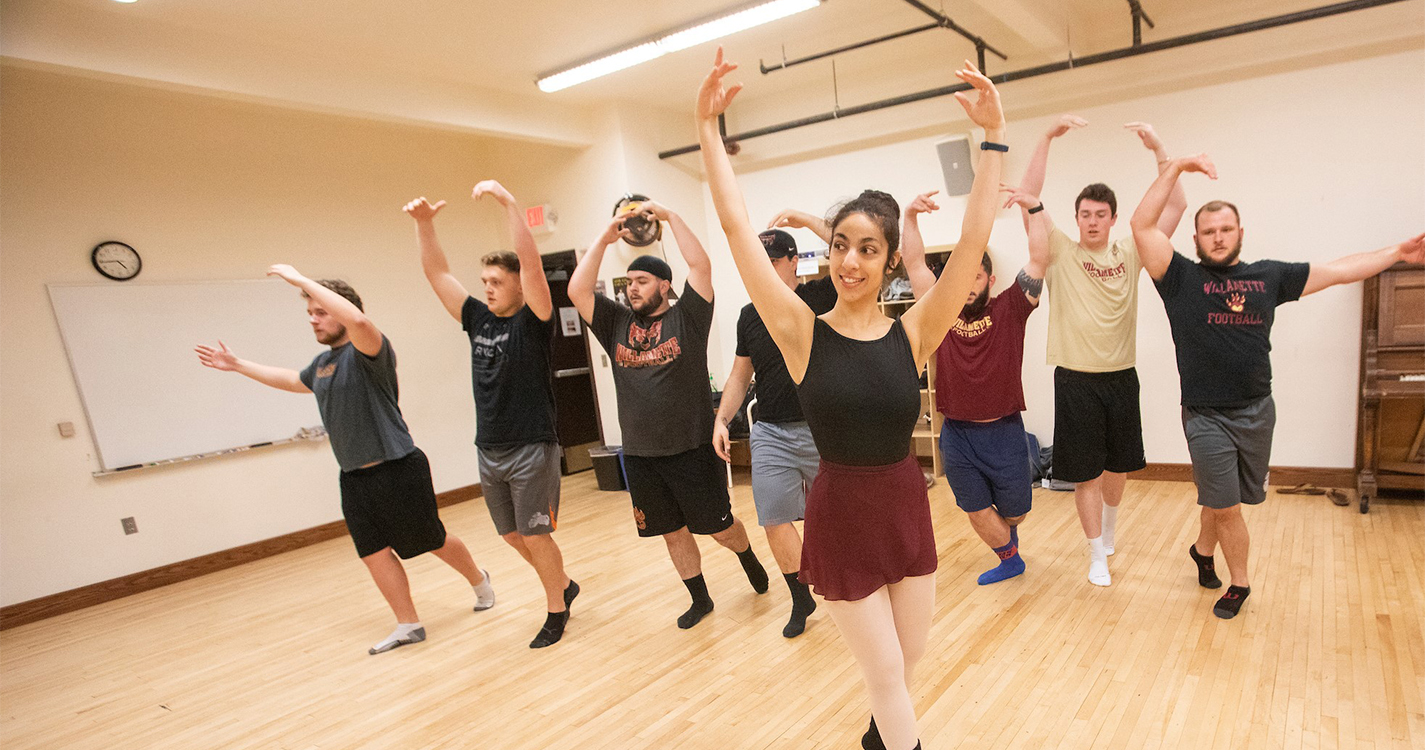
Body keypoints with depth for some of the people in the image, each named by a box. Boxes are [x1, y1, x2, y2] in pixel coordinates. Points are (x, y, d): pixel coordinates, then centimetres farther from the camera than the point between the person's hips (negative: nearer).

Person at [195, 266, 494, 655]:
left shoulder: (369, 350, -13)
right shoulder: (323, 362, 13)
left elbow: (358, 319, -37)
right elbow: (292, 380, 35)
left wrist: (301, 280, -28)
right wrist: (238, 365, 35)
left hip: (397, 469, -8)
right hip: (354, 477, 8)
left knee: (432, 541, 6)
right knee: (374, 552, 7)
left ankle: (479, 580, 32)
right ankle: (408, 626, 20)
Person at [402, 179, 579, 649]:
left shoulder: (532, 323, -9)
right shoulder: (477, 320, 8)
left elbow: (532, 263, -23)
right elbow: (437, 272, 8)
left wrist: (508, 202, -28)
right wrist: (423, 223, -5)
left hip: (532, 449, -7)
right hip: (488, 451, 7)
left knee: (535, 536, 1)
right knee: (511, 536, 16)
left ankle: (556, 611, 21)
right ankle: (564, 585, 37)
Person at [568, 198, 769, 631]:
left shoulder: (686, 318, -4)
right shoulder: (616, 324, 6)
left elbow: (701, 265, -15)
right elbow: (577, 290, -3)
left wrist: (669, 216, -12)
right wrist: (605, 238, -4)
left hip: (691, 449, -4)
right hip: (639, 454, 4)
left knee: (720, 528, 8)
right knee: (672, 531, 15)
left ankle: (749, 559, 41)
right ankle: (700, 599, 34)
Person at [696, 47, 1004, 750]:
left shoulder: (912, 333, -7)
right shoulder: (802, 333, -12)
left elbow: (974, 241, -12)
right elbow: (736, 226, -16)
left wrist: (993, 136, -14)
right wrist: (708, 127, -16)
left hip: (907, 505, 3)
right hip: (840, 513, -3)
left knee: (901, 667, 21)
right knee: (887, 673, 8)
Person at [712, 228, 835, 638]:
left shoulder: (819, 297, -3)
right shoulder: (750, 315, 9)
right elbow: (740, 374, 14)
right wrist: (722, 420, 3)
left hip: (822, 430, -3)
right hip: (772, 433, 3)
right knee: (775, 520, 2)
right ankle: (801, 599, 23)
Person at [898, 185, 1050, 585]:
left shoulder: (1008, 310, -5)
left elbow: (1040, 260, -13)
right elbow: (914, 264, -6)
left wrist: (1034, 208, -21)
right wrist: (911, 217, -16)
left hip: (1003, 432, -1)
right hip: (957, 434, 1)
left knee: (1014, 511, 15)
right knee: (976, 511, 12)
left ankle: (1006, 529, 52)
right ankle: (1009, 559, 40)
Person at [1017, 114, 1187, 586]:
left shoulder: (1130, 253, 4)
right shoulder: (1060, 254, -4)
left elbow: (1176, 206, -1)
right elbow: (1029, 198, -14)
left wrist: (1158, 149, -10)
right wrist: (1048, 138, -20)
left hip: (1121, 378, 3)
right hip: (1076, 380, -3)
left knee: (1118, 464, 18)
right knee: (1086, 472, 4)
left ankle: (1108, 531, 43)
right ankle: (1097, 556, 19)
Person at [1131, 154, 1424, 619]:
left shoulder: (1269, 276, 7)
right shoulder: (1182, 279, -6)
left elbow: (1339, 271, 18)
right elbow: (1143, 226, -16)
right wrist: (1176, 168, -17)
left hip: (1257, 411, 4)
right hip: (1206, 417, -4)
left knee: (1223, 499, 15)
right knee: (1226, 507, 5)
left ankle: (1203, 550, 40)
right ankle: (1239, 584, 25)